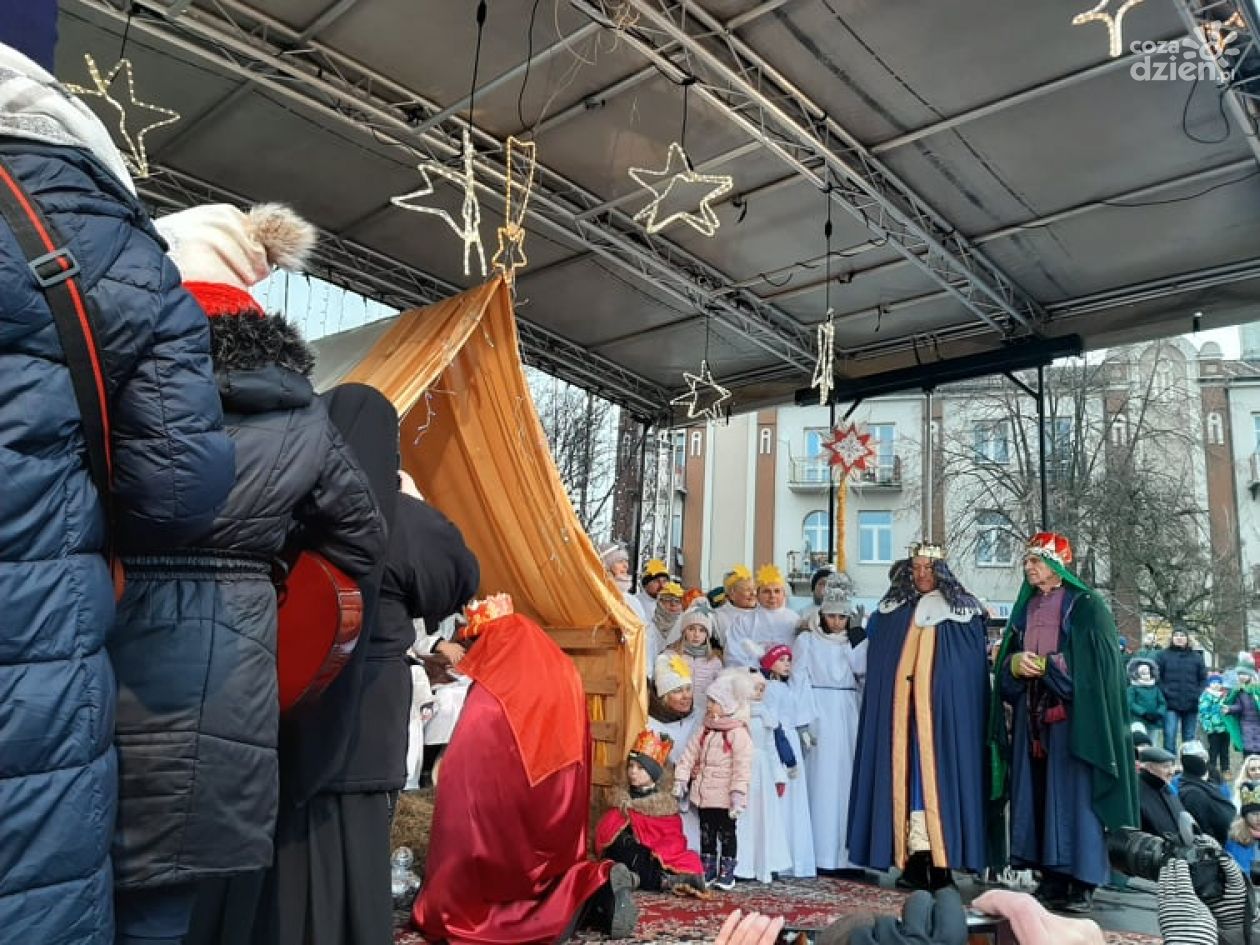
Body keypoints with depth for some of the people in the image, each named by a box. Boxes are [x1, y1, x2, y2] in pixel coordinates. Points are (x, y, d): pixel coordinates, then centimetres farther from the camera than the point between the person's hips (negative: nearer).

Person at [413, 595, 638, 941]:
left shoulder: (490, 701, -16)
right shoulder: (565, 677, 1)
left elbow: (460, 782, -12)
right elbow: (579, 760, 8)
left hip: (503, 830, -5)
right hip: (559, 825, 6)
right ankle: (597, 886, -4)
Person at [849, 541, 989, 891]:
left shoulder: (962, 612, 6)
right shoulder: (891, 612, 13)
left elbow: (974, 671, 3)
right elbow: (873, 664, 15)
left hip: (944, 711, -2)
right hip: (903, 712, 2)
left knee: (939, 771, -6)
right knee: (908, 772, -2)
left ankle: (941, 861, -2)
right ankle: (916, 857, 1)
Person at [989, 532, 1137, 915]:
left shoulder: (1086, 606, -2)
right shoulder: (1025, 608, 16)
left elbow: (1095, 663, -10)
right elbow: (1006, 657, 16)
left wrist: (1045, 665, -13)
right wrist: (1016, 663, -6)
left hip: (1072, 711, -6)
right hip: (1032, 712, 6)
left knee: (1074, 794, -6)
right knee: (1037, 795, 5)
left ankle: (1083, 883, -1)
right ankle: (1051, 878, 12)